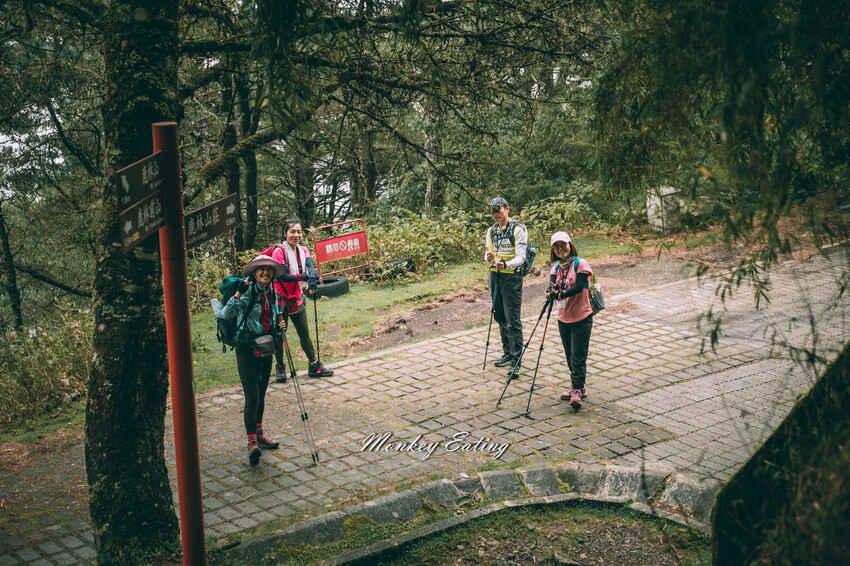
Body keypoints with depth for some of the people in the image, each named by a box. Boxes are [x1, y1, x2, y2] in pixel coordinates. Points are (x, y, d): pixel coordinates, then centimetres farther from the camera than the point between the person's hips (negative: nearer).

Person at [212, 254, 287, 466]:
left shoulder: (273, 294, 6)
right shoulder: (247, 292, -15)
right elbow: (225, 314, -26)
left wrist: (280, 325, -1)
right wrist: (238, 294, -37)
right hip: (247, 349, -7)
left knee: (261, 394, 16)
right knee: (252, 396, -11)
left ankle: (259, 431, 32)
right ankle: (252, 441, -8)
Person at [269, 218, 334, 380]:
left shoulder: (303, 250, 3)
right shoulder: (279, 250, -16)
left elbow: (310, 265, -16)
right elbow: (282, 276, -22)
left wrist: (312, 278, -38)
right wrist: (305, 277, -30)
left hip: (297, 298, 6)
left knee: (304, 333, 13)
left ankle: (314, 366, 22)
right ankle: (280, 367, 23)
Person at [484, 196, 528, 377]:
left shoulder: (518, 229, -11)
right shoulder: (491, 231, 10)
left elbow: (520, 257, -17)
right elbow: (488, 256, 10)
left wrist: (506, 265, -36)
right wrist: (489, 258, -15)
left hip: (512, 277, -7)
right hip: (495, 276, 7)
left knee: (513, 320, -8)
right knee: (500, 317, 15)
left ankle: (515, 361, -5)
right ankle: (508, 353, 28)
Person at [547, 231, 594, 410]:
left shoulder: (580, 264, -9)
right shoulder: (556, 268, 8)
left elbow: (579, 286, -21)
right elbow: (552, 286, -8)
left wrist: (562, 294, -34)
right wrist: (552, 292, -31)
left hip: (581, 318, -6)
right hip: (563, 318, 6)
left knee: (578, 357, -9)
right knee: (570, 357, 13)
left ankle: (577, 391, -7)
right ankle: (578, 387, 25)